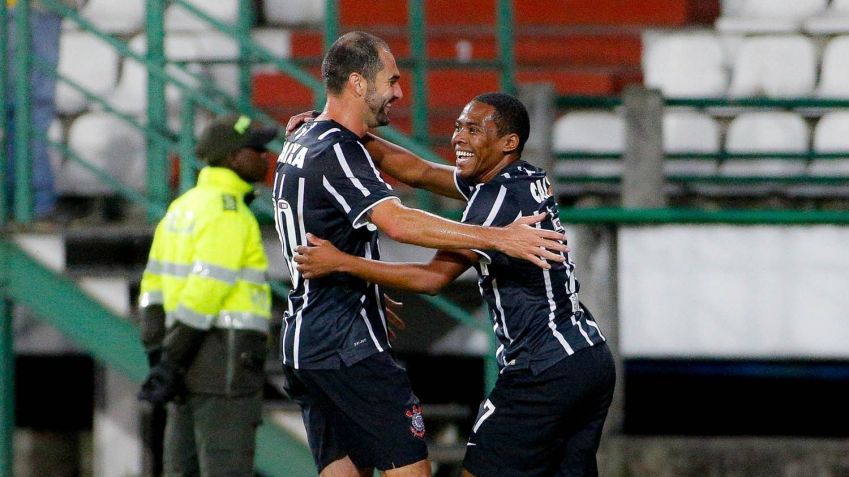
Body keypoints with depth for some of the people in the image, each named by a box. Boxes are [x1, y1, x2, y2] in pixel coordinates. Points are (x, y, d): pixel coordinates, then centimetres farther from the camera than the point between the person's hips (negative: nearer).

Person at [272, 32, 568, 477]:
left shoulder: (298, 144, 16)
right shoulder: (337, 152, -17)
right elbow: (397, 222, -31)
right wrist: (498, 238, -35)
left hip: (301, 339, 10)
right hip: (348, 343, -10)